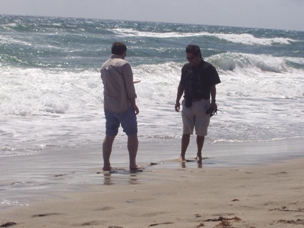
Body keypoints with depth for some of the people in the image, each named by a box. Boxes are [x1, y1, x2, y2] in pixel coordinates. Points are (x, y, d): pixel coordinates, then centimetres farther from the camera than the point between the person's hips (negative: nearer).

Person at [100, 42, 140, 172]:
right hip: (124, 106, -6)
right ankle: (132, 164, 2)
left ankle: (106, 164, 8)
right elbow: (129, 87, -13)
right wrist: (134, 104, -4)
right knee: (132, 134, 3)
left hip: (109, 106, 6)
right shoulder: (124, 64, -11)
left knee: (109, 136, 11)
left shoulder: (104, 66, 10)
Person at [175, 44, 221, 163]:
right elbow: (181, 85, 14)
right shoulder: (186, 68, 6)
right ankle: (182, 155, 4)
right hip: (188, 103, 2)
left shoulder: (208, 68, -5)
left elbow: (212, 87, -1)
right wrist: (177, 101, 10)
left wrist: (213, 102, -4)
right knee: (186, 131, 1)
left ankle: (199, 154, 17)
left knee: (201, 132, 3)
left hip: (203, 104, -2)